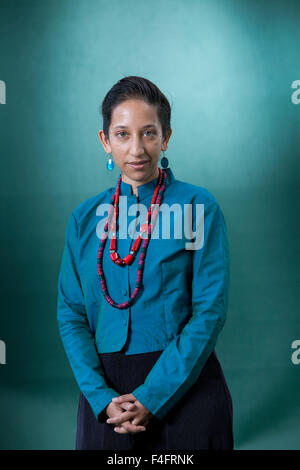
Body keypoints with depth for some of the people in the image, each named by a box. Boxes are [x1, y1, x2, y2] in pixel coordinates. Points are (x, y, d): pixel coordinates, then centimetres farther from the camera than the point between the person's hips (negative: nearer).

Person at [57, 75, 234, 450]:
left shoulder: (198, 207, -6)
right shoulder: (84, 218, 4)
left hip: (184, 386, -2)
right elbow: (71, 314, 2)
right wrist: (102, 397, -11)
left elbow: (211, 310, -11)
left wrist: (152, 397, -15)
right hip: (106, 390, 3)